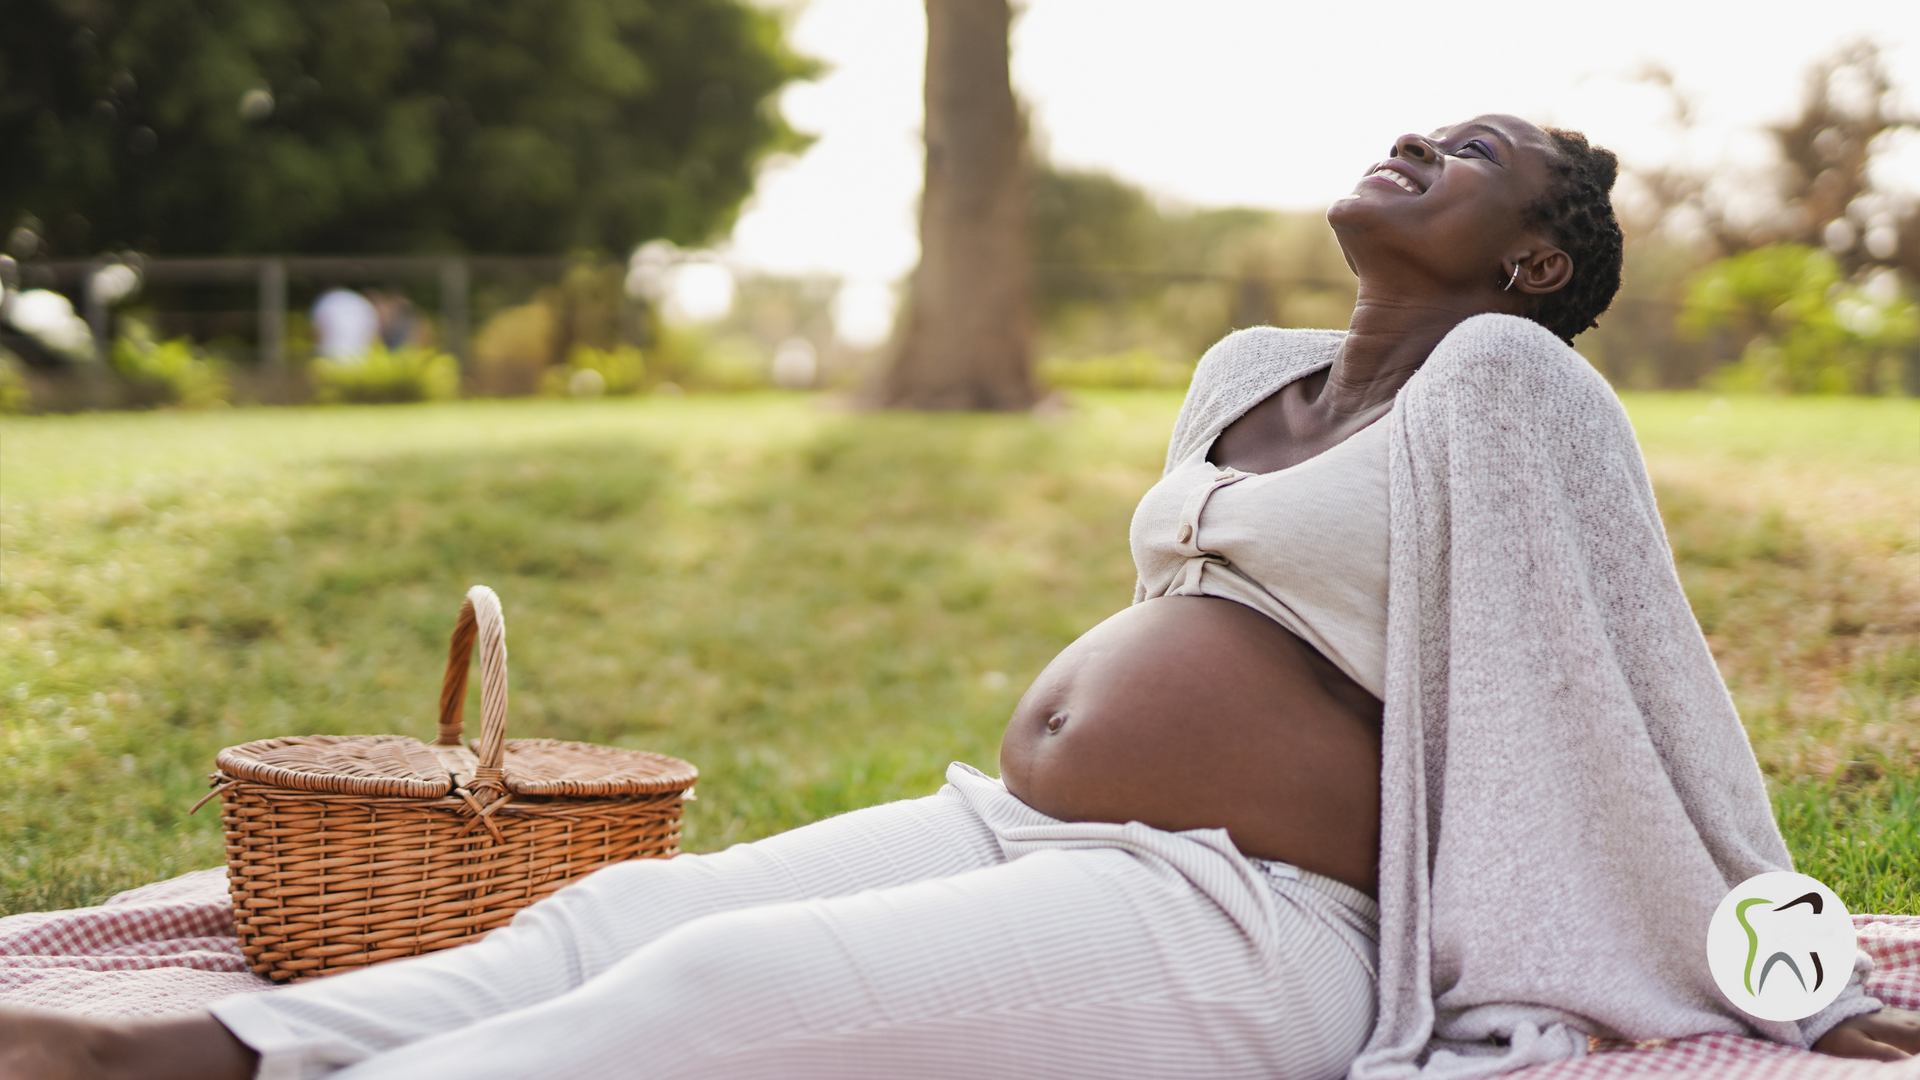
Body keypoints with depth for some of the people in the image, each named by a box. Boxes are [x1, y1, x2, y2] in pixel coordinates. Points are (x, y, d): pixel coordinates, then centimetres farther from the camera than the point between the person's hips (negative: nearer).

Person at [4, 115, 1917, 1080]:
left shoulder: (1505, 385, -5)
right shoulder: (1242, 376, 18)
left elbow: (1639, 689, -3)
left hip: (1224, 917, -8)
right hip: (1008, 828, 8)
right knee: (619, 912, -11)